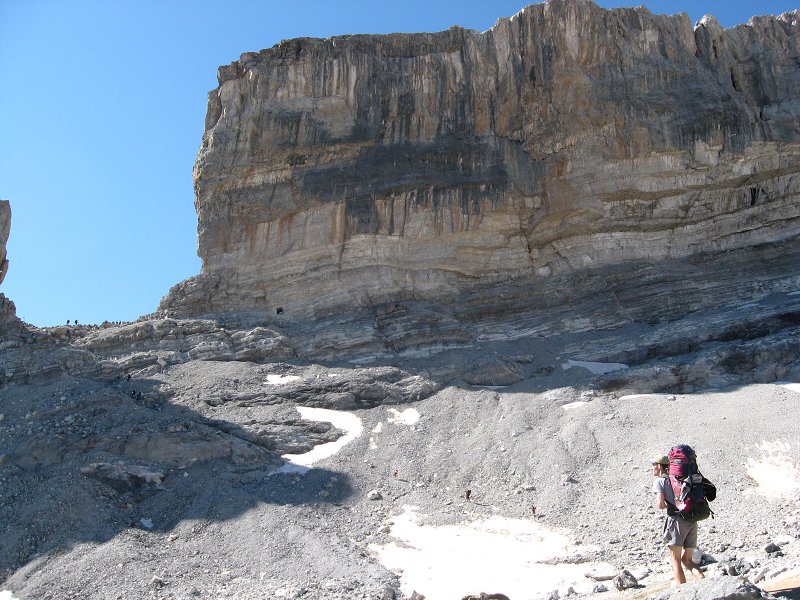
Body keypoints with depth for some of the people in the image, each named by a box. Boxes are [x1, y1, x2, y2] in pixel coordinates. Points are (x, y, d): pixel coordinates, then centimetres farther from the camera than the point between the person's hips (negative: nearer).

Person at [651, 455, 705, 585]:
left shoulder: (659, 481, 2)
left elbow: (660, 504, -11)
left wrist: (662, 506, 11)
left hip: (677, 519, -6)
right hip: (692, 521, 6)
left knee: (675, 559, -1)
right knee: (687, 560, 14)